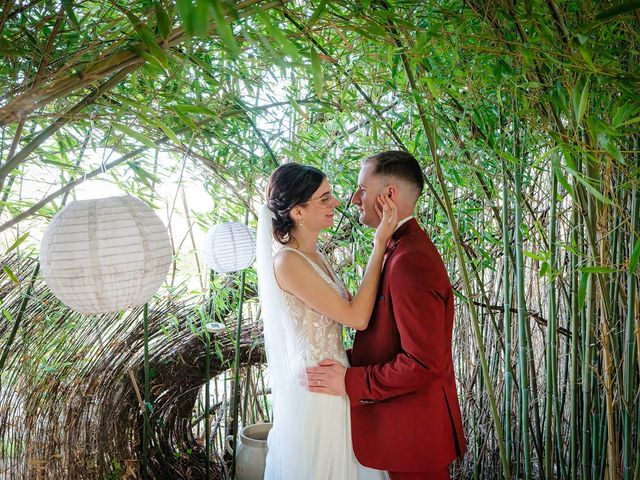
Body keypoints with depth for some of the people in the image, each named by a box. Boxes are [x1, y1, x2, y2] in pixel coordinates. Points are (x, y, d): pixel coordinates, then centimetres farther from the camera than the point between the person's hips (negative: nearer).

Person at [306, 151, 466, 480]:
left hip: (414, 429, -9)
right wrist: (349, 360, 4)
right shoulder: (400, 249, 7)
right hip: (401, 420, 9)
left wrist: (351, 382, -21)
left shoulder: (412, 260, -26)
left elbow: (424, 363, -28)